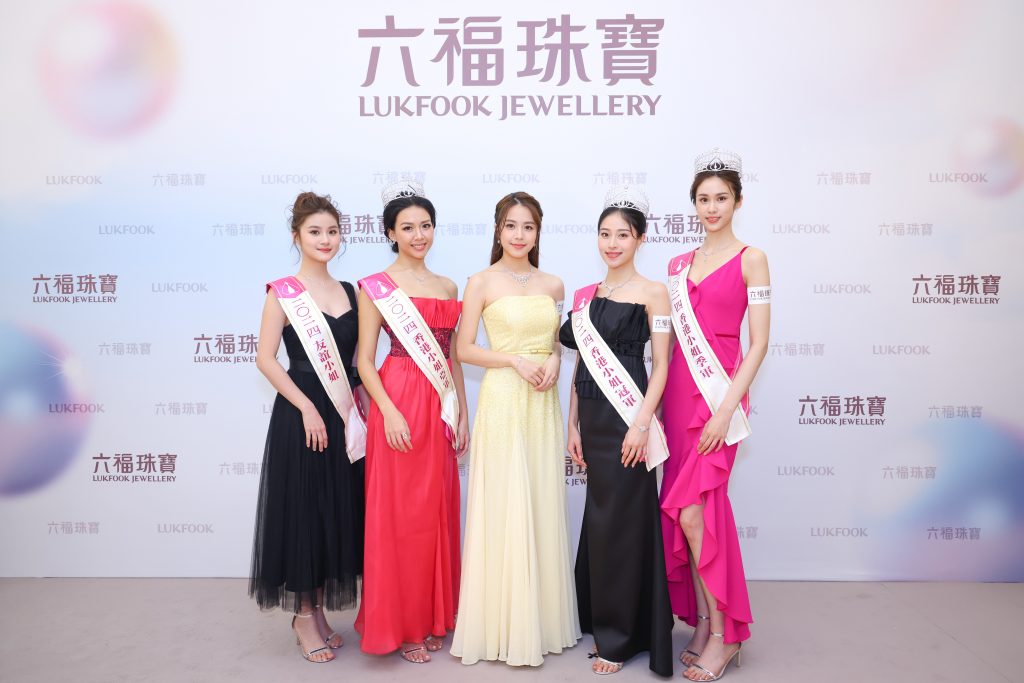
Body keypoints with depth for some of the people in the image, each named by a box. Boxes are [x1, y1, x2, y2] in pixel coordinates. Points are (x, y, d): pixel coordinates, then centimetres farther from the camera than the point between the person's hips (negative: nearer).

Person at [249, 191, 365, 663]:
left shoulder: (349, 292, 11)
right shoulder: (283, 291, -5)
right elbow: (265, 358, -11)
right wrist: (307, 408, -15)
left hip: (344, 414, 6)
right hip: (300, 415, -5)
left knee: (338, 512, 10)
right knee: (302, 511, 3)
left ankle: (317, 611, 27)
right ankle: (303, 617, 19)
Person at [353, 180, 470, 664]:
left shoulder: (448, 287, 14)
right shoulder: (376, 287, -2)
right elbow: (364, 360, -5)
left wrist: (462, 414, 12)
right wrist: (390, 412, -16)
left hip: (441, 406, 5)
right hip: (399, 403, -5)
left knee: (438, 514, 11)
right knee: (399, 515, 1)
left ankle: (432, 618, 26)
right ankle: (398, 625, 17)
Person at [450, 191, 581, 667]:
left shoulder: (553, 285, 10)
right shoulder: (482, 283, -3)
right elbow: (465, 349, -4)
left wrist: (554, 360, -4)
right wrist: (515, 360, -16)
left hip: (543, 402, 5)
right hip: (502, 400, -4)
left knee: (543, 508, 10)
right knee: (504, 510, -1)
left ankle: (541, 620, 26)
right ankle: (504, 626, 14)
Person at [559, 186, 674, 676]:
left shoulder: (652, 292, -4)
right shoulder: (587, 294, 12)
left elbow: (661, 365, -8)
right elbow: (580, 364, 14)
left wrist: (642, 423, -18)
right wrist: (573, 425, 10)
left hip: (627, 415, -6)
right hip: (591, 416, 6)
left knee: (619, 522, 0)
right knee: (598, 520, 13)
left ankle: (618, 638, 15)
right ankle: (603, 622, 30)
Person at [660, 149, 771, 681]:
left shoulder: (750, 259, -1)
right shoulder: (678, 264, 14)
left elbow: (759, 342, -7)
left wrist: (726, 408, -15)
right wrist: (660, 400, 5)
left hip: (720, 392, -5)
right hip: (678, 392, 5)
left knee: (691, 510, -11)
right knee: (687, 512, 6)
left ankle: (723, 635, 5)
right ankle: (704, 622, 20)